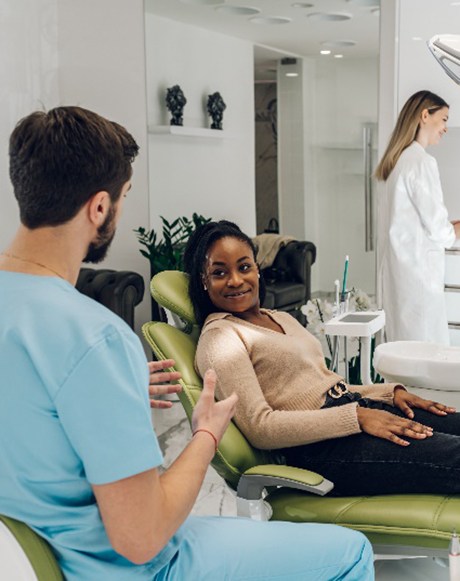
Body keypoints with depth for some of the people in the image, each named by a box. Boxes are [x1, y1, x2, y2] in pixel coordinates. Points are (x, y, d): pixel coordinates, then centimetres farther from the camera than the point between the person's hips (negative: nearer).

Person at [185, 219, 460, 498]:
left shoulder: (283, 318, 22)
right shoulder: (218, 336, -4)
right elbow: (259, 427, -14)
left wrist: (391, 391, 7)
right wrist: (356, 417, -19)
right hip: (321, 449, -8)